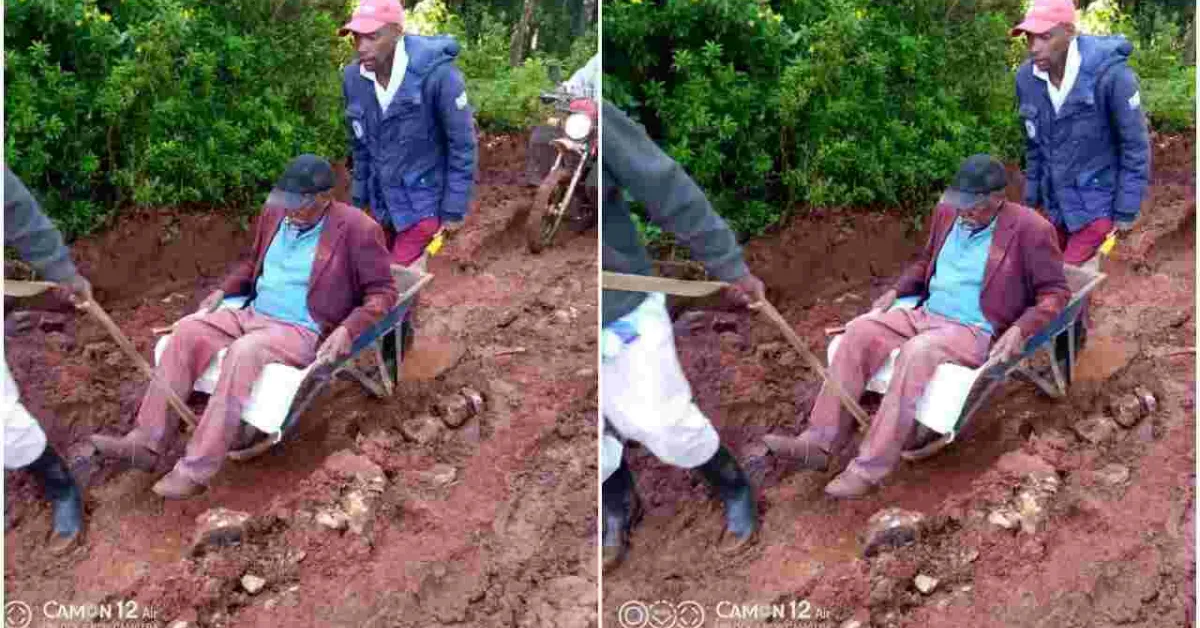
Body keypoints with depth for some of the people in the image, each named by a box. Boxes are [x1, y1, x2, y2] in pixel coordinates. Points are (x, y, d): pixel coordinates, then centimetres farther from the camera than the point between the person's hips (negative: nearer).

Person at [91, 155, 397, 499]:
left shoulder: (357, 229, -13)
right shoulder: (274, 212, 7)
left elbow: (382, 292, -10)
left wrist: (346, 330, -23)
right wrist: (224, 290, 10)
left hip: (303, 331, -7)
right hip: (253, 313, 7)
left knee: (243, 352, -35)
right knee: (188, 330, -15)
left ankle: (196, 470, -33)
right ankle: (148, 442, -14)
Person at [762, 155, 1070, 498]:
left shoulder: (1030, 229, -11)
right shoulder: (946, 213, 9)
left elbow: (1055, 292, -7)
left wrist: (1019, 331, -21)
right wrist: (897, 290, 10)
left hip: (975, 331, -7)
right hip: (925, 313, 7)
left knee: (916, 353, -36)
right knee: (860, 330, -16)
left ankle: (870, 467, -33)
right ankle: (821, 442, -17)